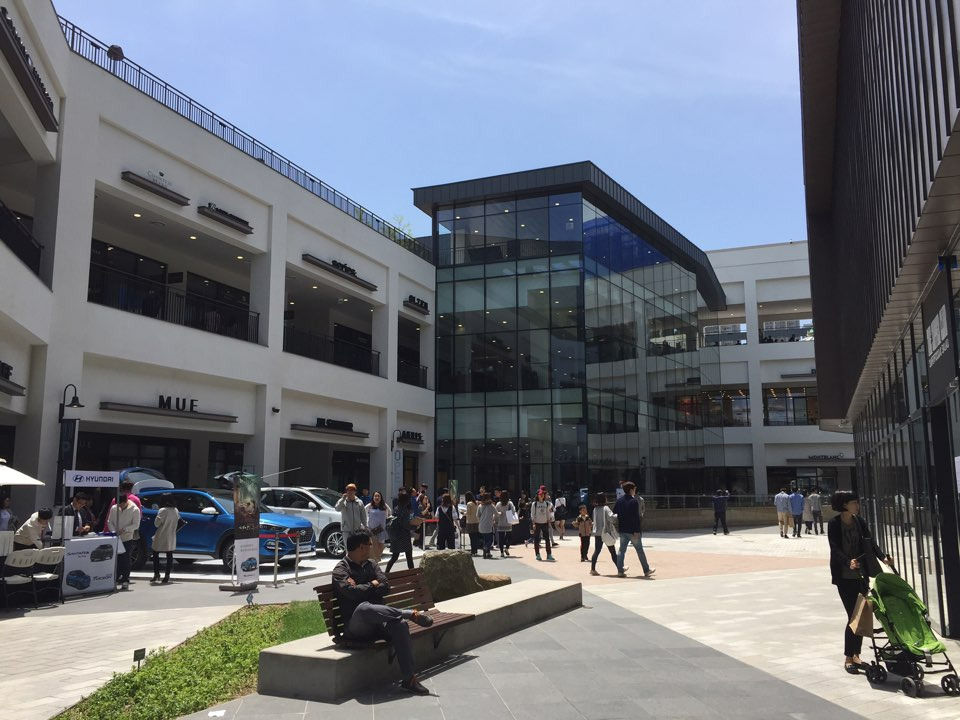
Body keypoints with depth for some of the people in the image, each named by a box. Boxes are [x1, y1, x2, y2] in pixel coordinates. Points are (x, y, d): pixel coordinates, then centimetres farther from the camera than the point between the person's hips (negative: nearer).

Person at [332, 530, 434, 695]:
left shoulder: (371, 565, 20)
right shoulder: (340, 570, 2)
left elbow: (386, 586, 4)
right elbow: (352, 592, -17)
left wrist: (361, 588, -6)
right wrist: (372, 585, -2)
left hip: (379, 620, 5)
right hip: (355, 627, -5)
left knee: (400, 625, -29)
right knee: (364, 607, -41)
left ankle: (408, 678, -28)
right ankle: (412, 614, -33)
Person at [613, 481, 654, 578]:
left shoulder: (619, 501, 6)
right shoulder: (634, 501, -14)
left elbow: (614, 514, 10)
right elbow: (636, 517, -19)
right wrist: (636, 531, -19)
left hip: (622, 530, 5)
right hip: (632, 530, -5)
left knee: (622, 550, 8)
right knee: (640, 550, 6)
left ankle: (620, 571, 3)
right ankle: (646, 570, 16)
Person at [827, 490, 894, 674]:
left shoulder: (859, 521, 7)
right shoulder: (834, 524, -10)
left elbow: (870, 542, 2)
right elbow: (835, 549, -18)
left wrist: (883, 557, -15)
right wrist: (848, 562, -35)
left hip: (861, 574, 6)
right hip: (844, 576, -6)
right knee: (853, 615, -6)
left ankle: (856, 655, 21)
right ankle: (848, 658, 4)